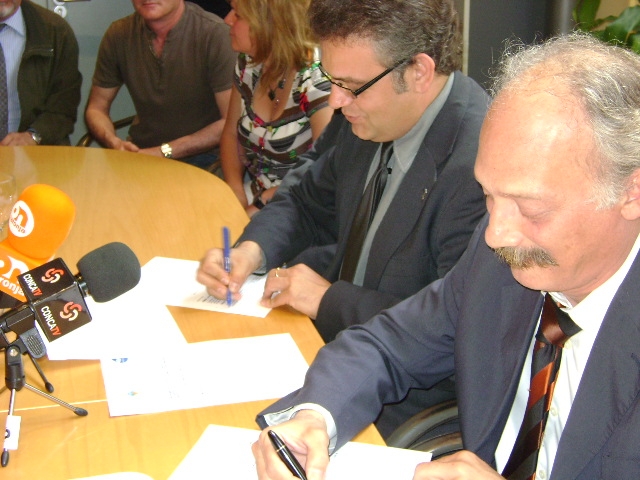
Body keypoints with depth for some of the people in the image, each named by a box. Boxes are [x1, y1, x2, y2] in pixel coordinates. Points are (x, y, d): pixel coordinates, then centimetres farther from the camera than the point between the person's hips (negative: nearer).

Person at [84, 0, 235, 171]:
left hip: (199, 158, -4)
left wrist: (166, 151, -18)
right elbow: (97, 107, 10)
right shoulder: (119, 33, 3)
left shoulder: (214, 33, -13)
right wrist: (114, 143, -12)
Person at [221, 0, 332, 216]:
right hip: (252, 198, 7)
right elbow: (231, 133, 12)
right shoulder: (248, 63, 2)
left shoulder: (316, 80, -20)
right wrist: (236, 194, -4)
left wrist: (260, 206, -19)